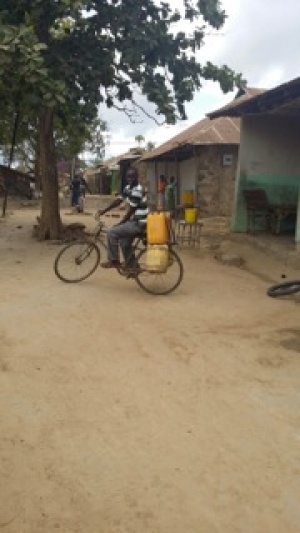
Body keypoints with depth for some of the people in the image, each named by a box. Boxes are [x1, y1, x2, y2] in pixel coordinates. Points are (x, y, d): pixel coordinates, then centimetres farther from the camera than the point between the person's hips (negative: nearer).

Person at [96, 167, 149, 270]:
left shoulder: (137, 191, -21)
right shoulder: (128, 188, 10)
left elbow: (130, 211, -19)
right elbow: (118, 200, 11)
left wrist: (119, 224, -10)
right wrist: (103, 211, 1)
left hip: (139, 224, -10)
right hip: (136, 222, 10)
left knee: (112, 233, -11)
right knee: (124, 242, 21)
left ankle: (113, 261, -1)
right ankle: (132, 266, 31)